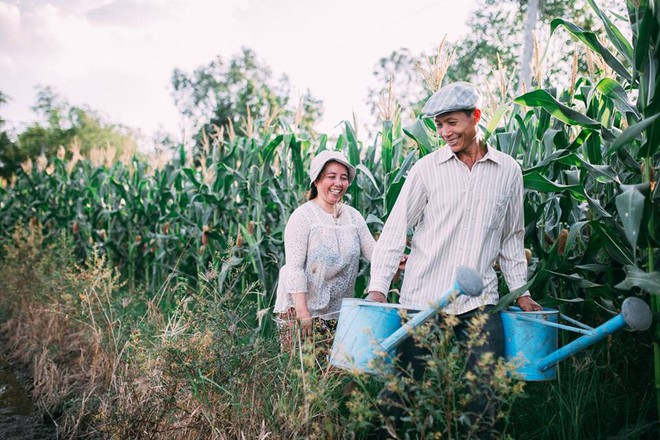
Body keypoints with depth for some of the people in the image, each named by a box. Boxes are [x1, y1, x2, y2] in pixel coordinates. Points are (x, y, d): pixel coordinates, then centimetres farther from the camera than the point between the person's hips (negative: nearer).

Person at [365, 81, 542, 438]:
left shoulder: (509, 171, 8)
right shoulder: (426, 169, 0)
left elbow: (511, 237, 17)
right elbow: (395, 230, -1)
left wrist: (521, 291, 15)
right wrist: (377, 287, -9)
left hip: (480, 301, 2)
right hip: (423, 298, -1)